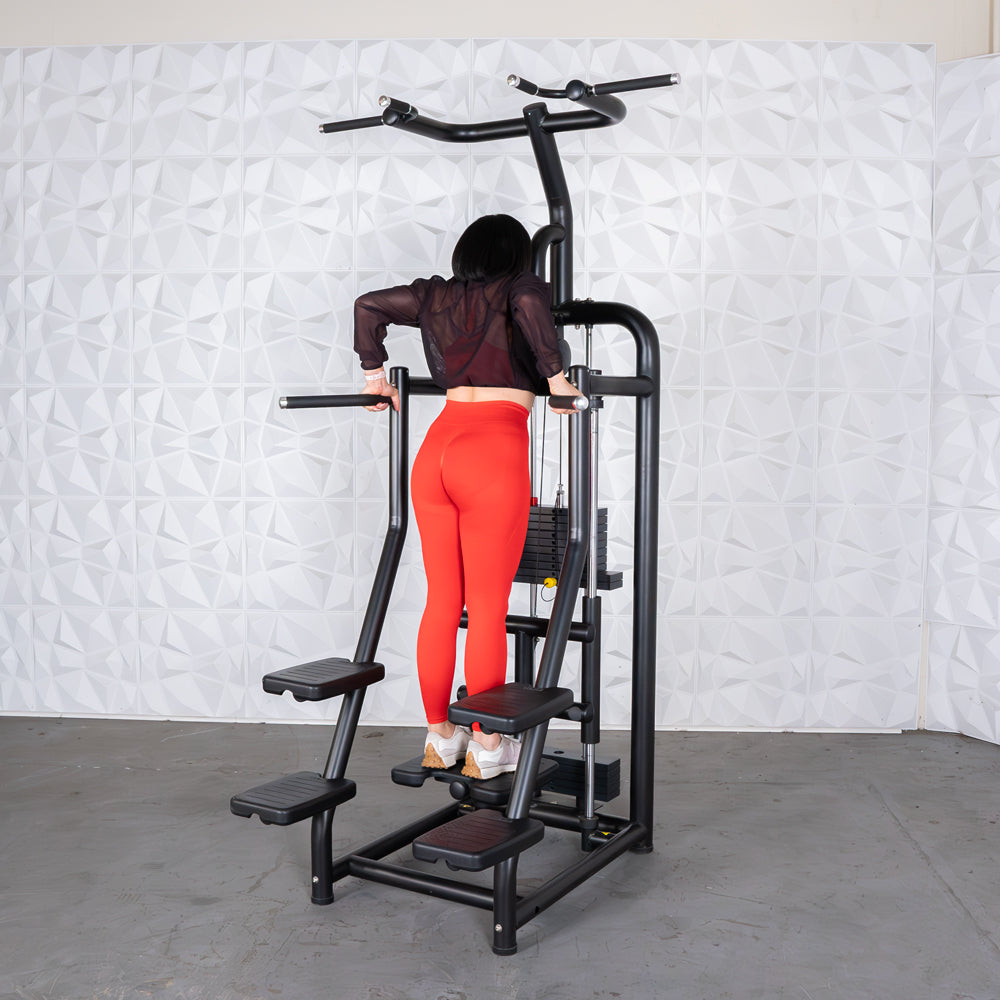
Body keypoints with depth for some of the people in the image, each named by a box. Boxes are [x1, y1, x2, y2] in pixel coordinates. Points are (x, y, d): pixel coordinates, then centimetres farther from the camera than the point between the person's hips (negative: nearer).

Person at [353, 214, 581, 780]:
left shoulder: (436, 295, 19)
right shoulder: (521, 288, 5)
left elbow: (368, 306, 23)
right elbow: (530, 304, -18)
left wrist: (376, 375, 29)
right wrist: (555, 376, -12)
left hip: (436, 450, 5)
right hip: (494, 455, -5)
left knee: (441, 602, 13)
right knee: (488, 609, 3)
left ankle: (440, 738, 23)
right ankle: (486, 748, 13)